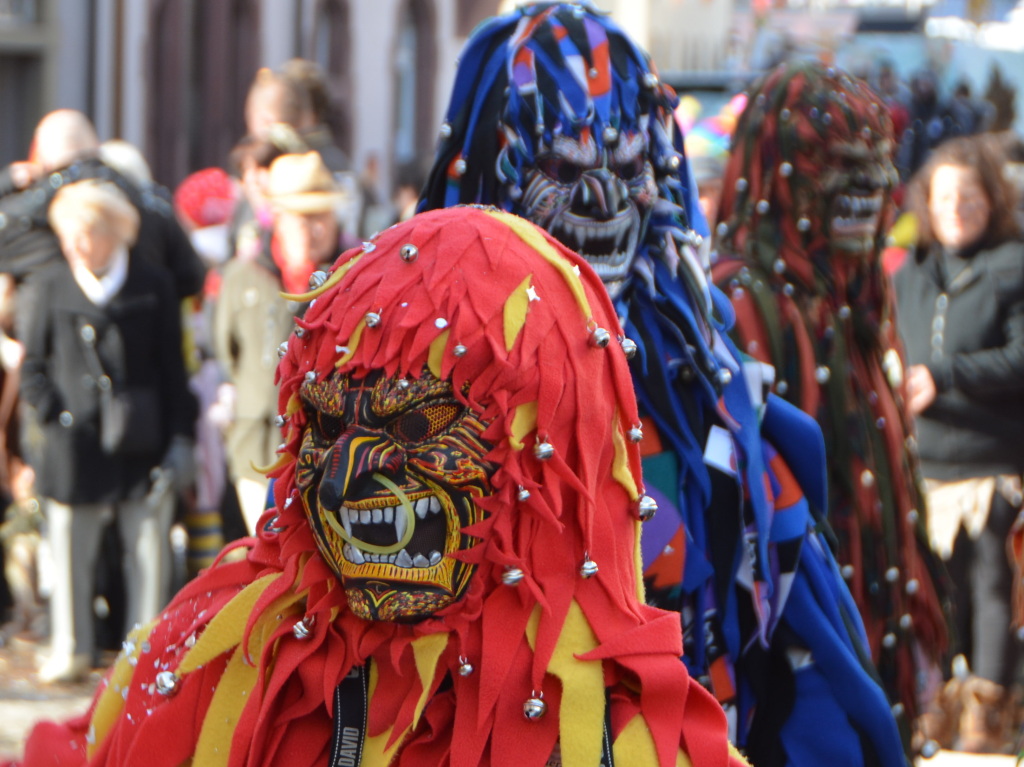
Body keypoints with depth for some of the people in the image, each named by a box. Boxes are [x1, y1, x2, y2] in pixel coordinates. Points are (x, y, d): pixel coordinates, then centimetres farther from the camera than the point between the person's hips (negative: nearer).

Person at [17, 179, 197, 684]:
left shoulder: (152, 287, 5)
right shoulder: (48, 288, 4)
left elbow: (172, 368, 6)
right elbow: (32, 366, 8)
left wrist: (179, 438, 1)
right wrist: (54, 415, -7)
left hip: (144, 447, 0)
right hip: (75, 449, 0)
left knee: (148, 553, 4)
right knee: (69, 553, 4)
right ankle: (71, 651, 17)